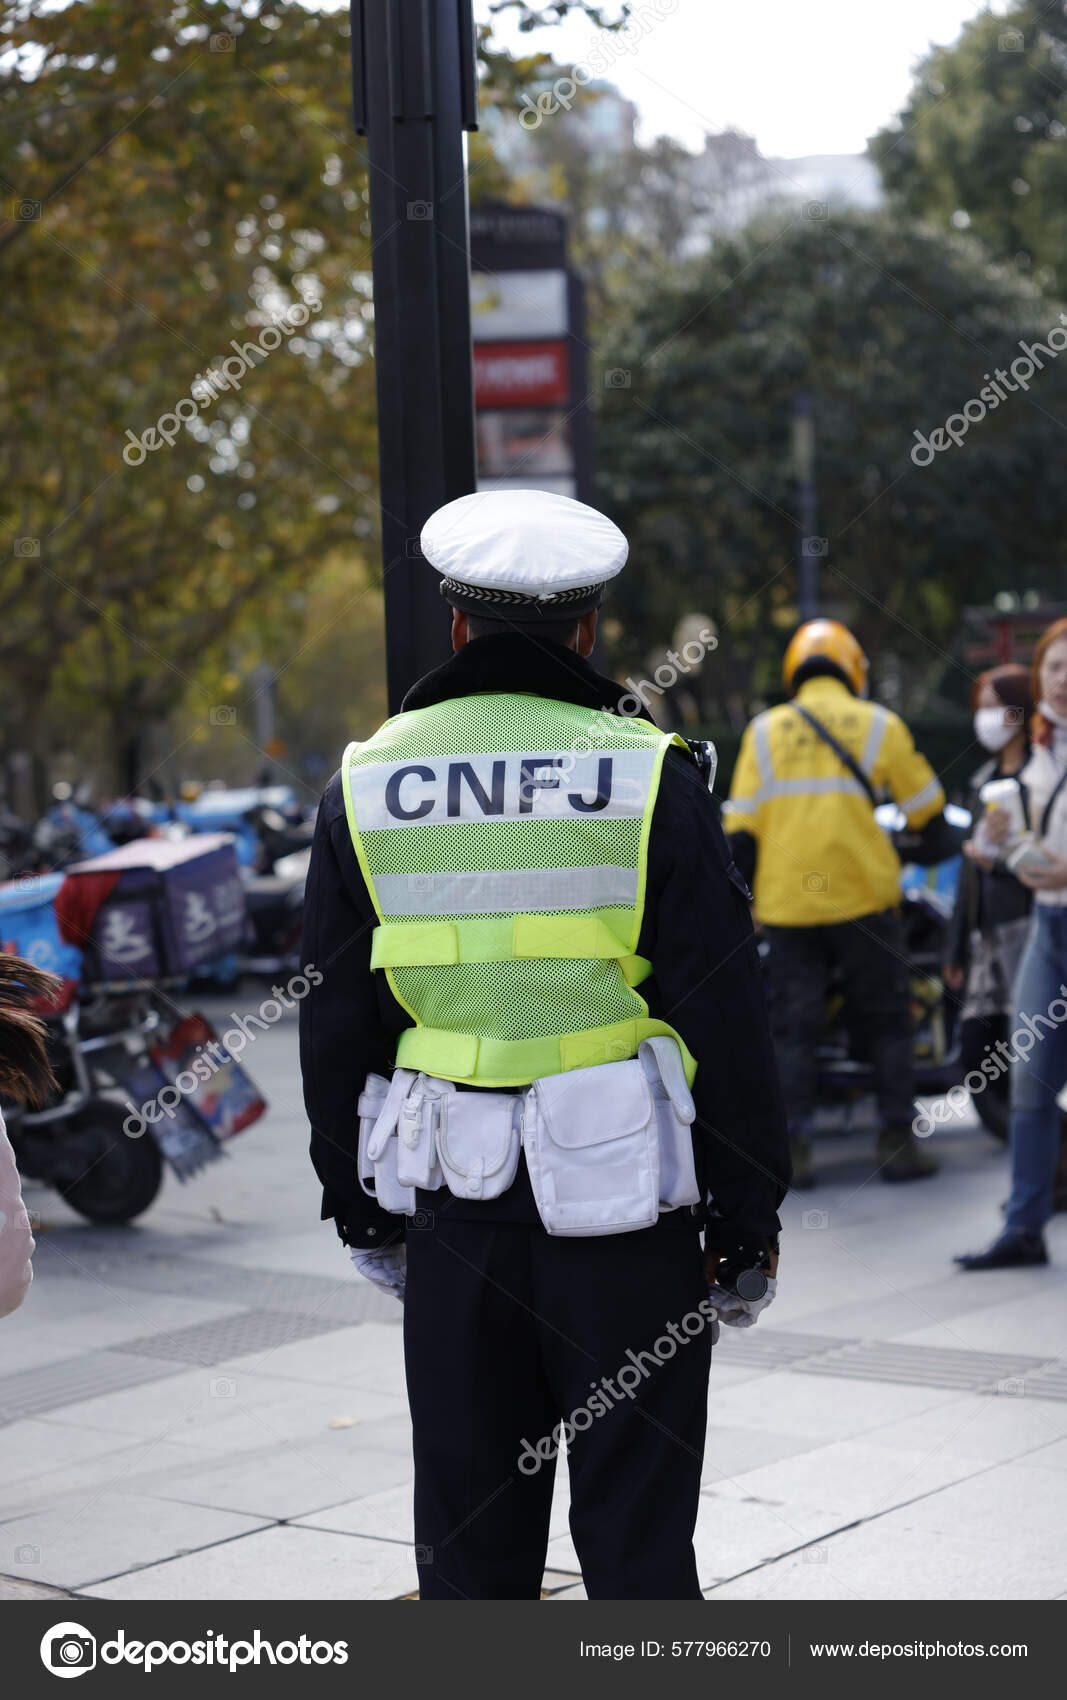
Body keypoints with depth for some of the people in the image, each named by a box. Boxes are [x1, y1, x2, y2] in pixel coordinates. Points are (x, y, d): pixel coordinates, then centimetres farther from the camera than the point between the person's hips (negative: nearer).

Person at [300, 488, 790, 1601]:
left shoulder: (365, 789, 3)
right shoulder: (649, 778, -5)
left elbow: (333, 1027, 8)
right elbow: (726, 1019, -6)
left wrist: (361, 1208, 17)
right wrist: (747, 1225, 1)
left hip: (454, 1198, 3)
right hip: (619, 1192, -2)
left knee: (468, 1531, 13)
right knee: (637, 1533, 6)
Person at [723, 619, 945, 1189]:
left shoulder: (764, 730, 7)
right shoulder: (878, 724, 3)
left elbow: (741, 826, 2)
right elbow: (926, 806, 9)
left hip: (785, 902, 1)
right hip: (863, 898, -1)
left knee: (792, 1028, 6)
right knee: (885, 1022, 9)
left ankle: (793, 1150, 2)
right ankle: (896, 1141, 9)